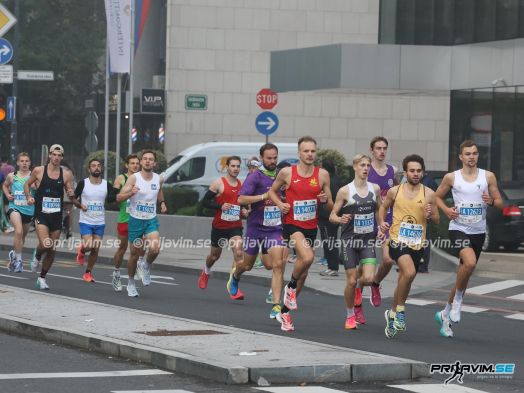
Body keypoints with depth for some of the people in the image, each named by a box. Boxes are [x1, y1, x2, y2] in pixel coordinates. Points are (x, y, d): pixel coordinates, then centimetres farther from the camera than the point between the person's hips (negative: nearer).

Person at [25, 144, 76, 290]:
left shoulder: (66, 174, 1)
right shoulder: (39, 171, -3)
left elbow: (71, 193, 7)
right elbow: (27, 184, 12)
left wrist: (72, 194, -17)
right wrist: (28, 197, -5)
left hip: (57, 216, 3)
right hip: (41, 214, -3)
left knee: (52, 251, 8)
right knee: (45, 244, -22)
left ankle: (42, 277, 26)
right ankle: (37, 256, 14)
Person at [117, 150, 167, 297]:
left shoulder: (159, 179, 0)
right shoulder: (134, 178, -11)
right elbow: (119, 198, -15)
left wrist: (162, 203, 8)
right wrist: (131, 192, -33)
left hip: (151, 220, 2)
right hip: (135, 220, -2)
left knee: (155, 249, -22)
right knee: (135, 253, 6)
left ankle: (146, 266, 10)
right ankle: (131, 283, 26)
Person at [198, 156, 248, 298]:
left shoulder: (242, 185, 5)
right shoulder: (218, 183, -8)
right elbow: (205, 202, -9)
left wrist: (244, 211, 2)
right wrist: (220, 206, -22)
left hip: (235, 226, 2)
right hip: (219, 226, -2)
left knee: (238, 253, -20)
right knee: (215, 255, 16)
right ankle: (206, 272, 50)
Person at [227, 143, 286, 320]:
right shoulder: (255, 177, -10)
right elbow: (241, 199, -23)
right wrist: (264, 196, -29)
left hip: (275, 228, 2)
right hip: (255, 227, -2)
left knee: (278, 265, -16)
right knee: (247, 265, 17)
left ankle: (276, 306, -17)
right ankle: (235, 277, 53)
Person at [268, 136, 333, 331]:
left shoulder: (322, 175, 1)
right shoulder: (287, 173, -4)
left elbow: (330, 207, 8)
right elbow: (272, 191, 13)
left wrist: (326, 200, -15)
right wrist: (280, 204, -6)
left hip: (311, 227, 4)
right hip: (292, 223, -4)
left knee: (303, 270, 10)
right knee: (307, 258, -30)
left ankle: (285, 311, 26)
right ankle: (291, 286, 0)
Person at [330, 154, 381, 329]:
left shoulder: (375, 189, 4)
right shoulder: (345, 191, -7)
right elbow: (332, 216, -3)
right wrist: (340, 219, -24)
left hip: (368, 240, 2)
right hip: (350, 240, -2)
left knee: (369, 278, -15)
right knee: (351, 281, -3)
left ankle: (358, 289, 22)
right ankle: (350, 316, 17)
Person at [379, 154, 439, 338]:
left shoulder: (428, 194, 2)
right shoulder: (395, 191, 2)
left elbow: (437, 220, 10)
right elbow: (383, 207, 19)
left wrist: (430, 215, -12)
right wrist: (382, 223, 2)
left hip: (417, 244, 3)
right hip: (397, 240, -3)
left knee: (404, 281, 12)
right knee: (409, 273, -27)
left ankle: (392, 314, 34)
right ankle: (400, 310, -9)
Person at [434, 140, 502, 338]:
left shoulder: (488, 177, 3)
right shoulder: (451, 177, 0)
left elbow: (500, 202, 7)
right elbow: (437, 197, 13)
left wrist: (491, 201, -16)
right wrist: (446, 210, -6)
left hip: (478, 231, 3)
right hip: (458, 228, -3)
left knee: (463, 275, 10)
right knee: (470, 262, -31)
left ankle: (445, 314, 27)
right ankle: (457, 300, -7)